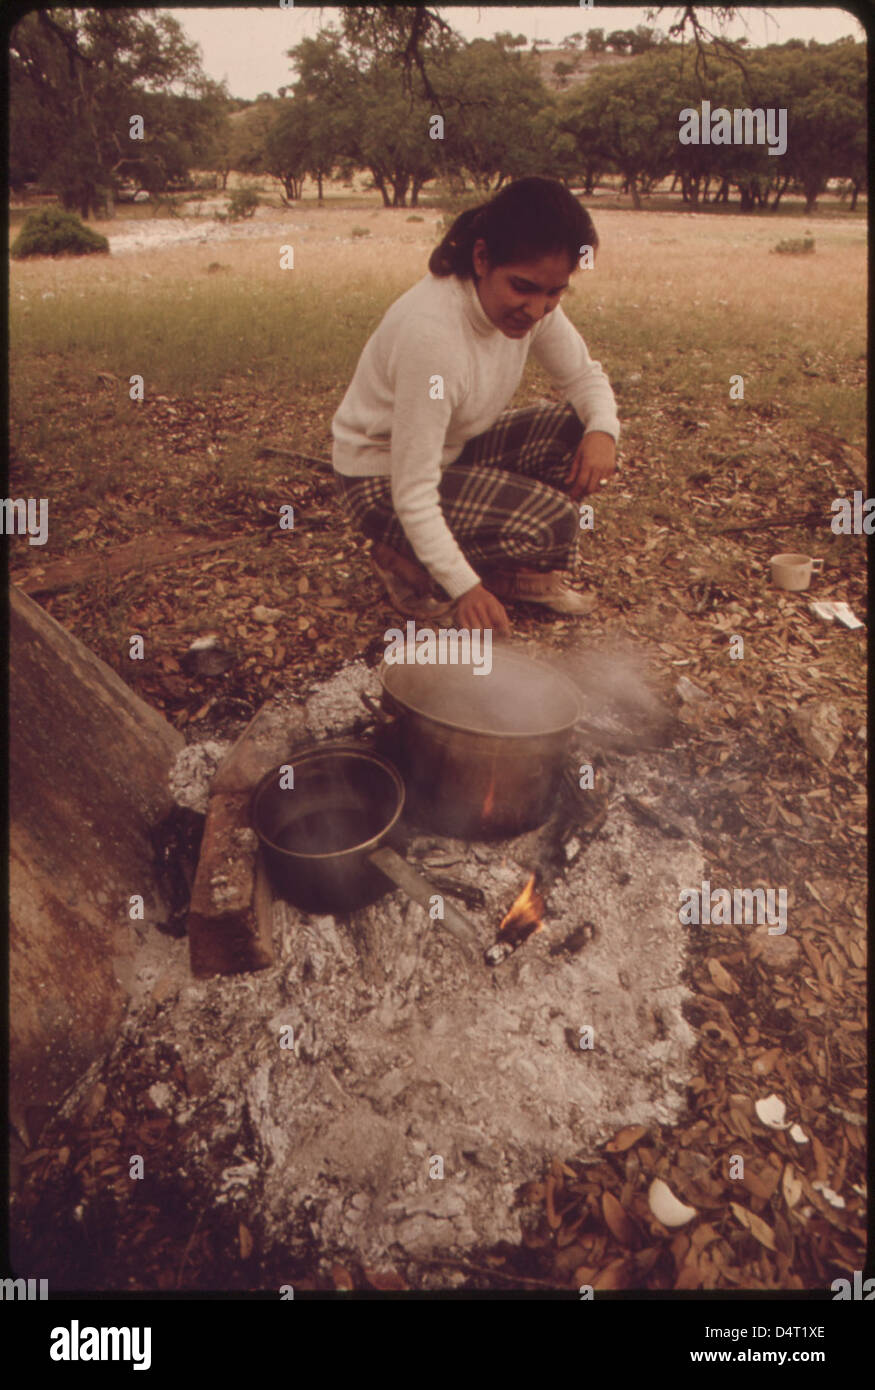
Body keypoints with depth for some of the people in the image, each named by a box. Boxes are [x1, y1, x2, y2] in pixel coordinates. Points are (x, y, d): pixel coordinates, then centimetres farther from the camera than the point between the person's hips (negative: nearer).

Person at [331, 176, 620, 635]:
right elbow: (413, 493, -32)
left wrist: (603, 430, -19)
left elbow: (584, 376, 4)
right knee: (550, 521, -23)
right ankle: (405, 560, -3)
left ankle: (514, 571, 3)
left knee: (578, 434, -9)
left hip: (455, 451, 8)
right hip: (382, 482, -8)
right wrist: (465, 588, -32)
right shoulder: (431, 334, -34)